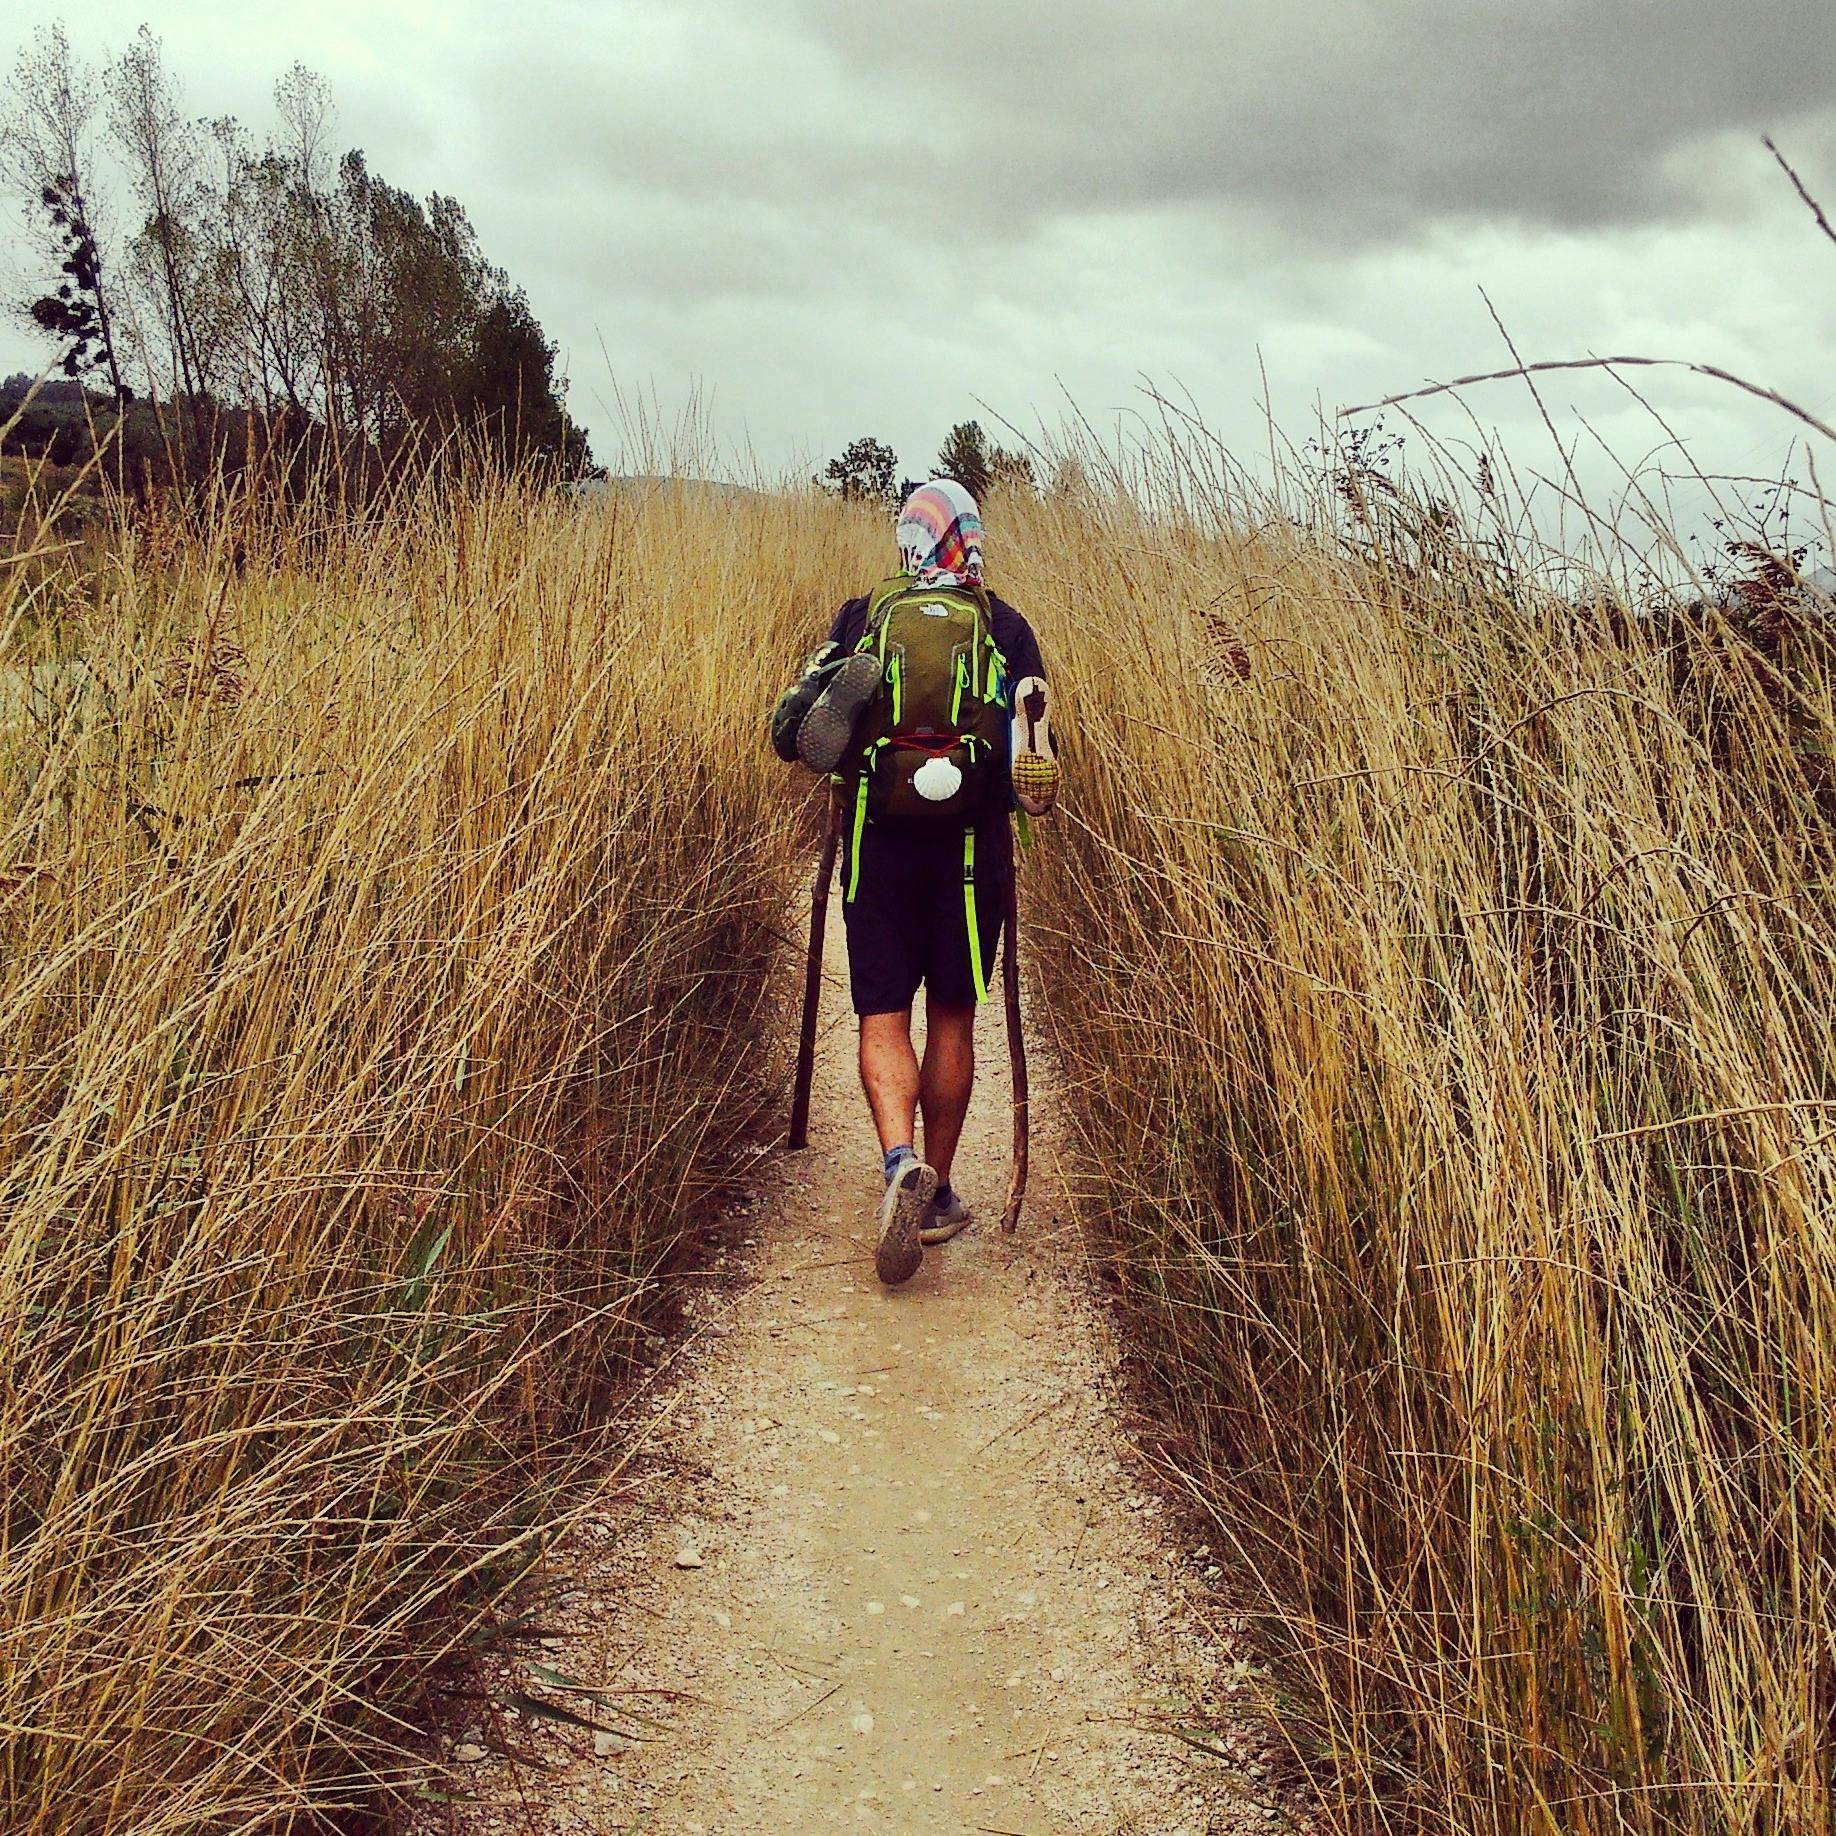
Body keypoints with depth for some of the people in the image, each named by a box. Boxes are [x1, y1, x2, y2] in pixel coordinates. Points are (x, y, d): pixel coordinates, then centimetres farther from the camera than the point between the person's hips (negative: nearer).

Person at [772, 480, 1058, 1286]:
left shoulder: (861, 616, 7)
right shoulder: (1004, 627, 6)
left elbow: (790, 729, 3)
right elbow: (1038, 769, 2)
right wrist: (1012, 800, 21)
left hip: (876, 840, 0)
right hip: (972, 842, 0)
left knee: (882, 1015, 4)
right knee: (952, 1016, 11)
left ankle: (901, 1160, -21)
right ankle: (938, 1195, 17)